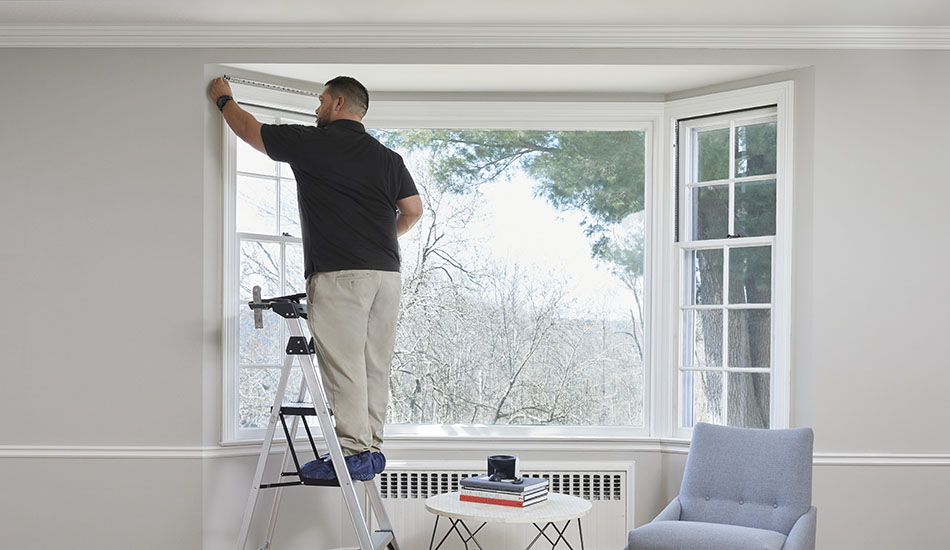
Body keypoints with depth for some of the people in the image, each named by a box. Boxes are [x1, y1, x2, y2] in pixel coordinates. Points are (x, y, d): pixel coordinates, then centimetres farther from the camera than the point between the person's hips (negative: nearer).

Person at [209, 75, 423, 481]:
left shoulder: (311, 142, 1)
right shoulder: (387, 157, 15)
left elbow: (249, 130, 13)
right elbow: (413, 210, 13)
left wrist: (224, 99, 32)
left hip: (338, 275, -6)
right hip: (387, 273, 6)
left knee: (343, 364, -6)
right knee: (375, 365, 9)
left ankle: (354, 451, -7)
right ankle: (372, 448, 13)